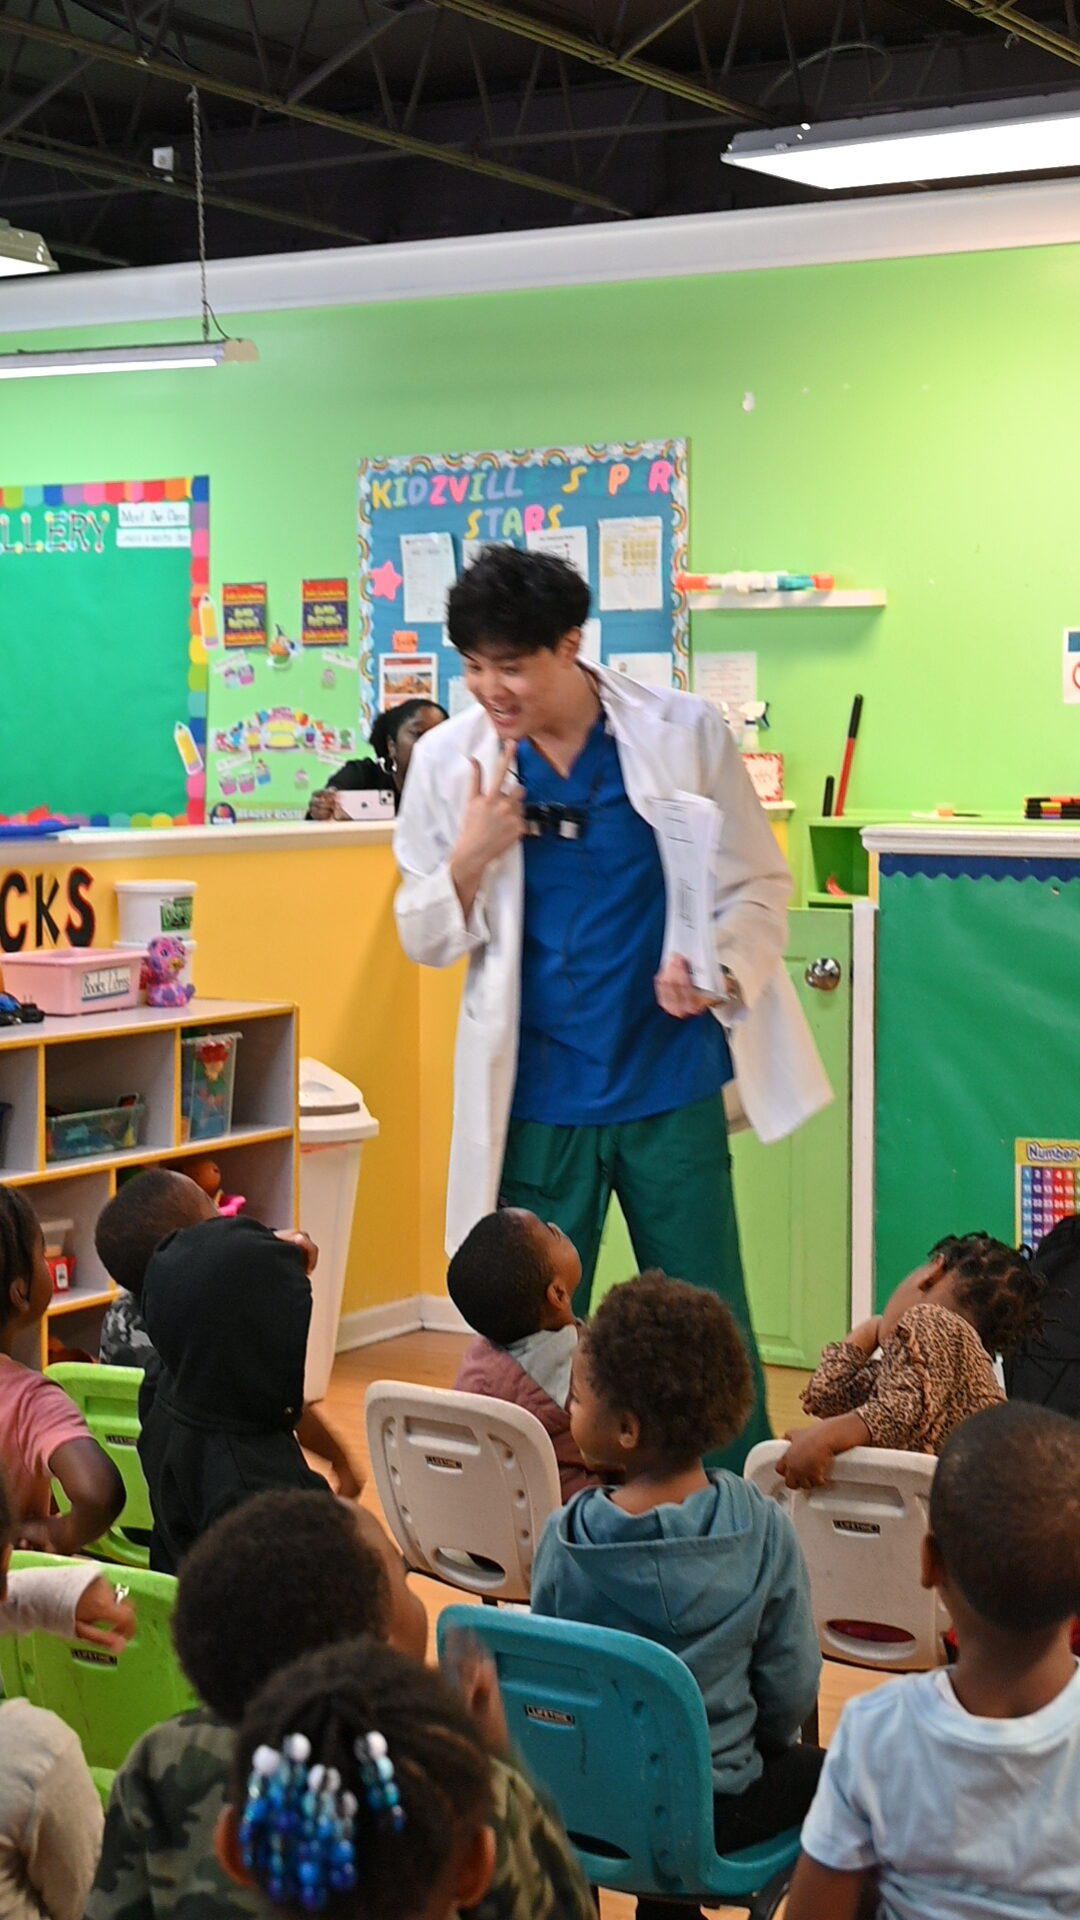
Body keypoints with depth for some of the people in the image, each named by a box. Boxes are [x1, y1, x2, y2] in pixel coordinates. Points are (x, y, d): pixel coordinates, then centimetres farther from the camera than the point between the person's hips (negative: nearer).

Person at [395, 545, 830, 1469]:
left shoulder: (685, 734, -6)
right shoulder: (450, 759, -2)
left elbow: (759, 886, 1)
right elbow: (425, 941, 5)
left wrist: (719, 968, -20)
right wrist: (469, 858, -15)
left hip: (670, 1087, -1)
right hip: (536, 1100, 1)